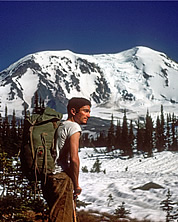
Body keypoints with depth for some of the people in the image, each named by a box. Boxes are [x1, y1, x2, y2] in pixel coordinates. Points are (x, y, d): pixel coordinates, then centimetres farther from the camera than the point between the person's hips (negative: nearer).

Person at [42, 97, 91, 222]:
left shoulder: (59, 127, 18)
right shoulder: (74, 127, -9)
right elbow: (74, 159, -18)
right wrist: (76, 185, -8)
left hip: (49, 178, 9)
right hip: (62, 179, -9)